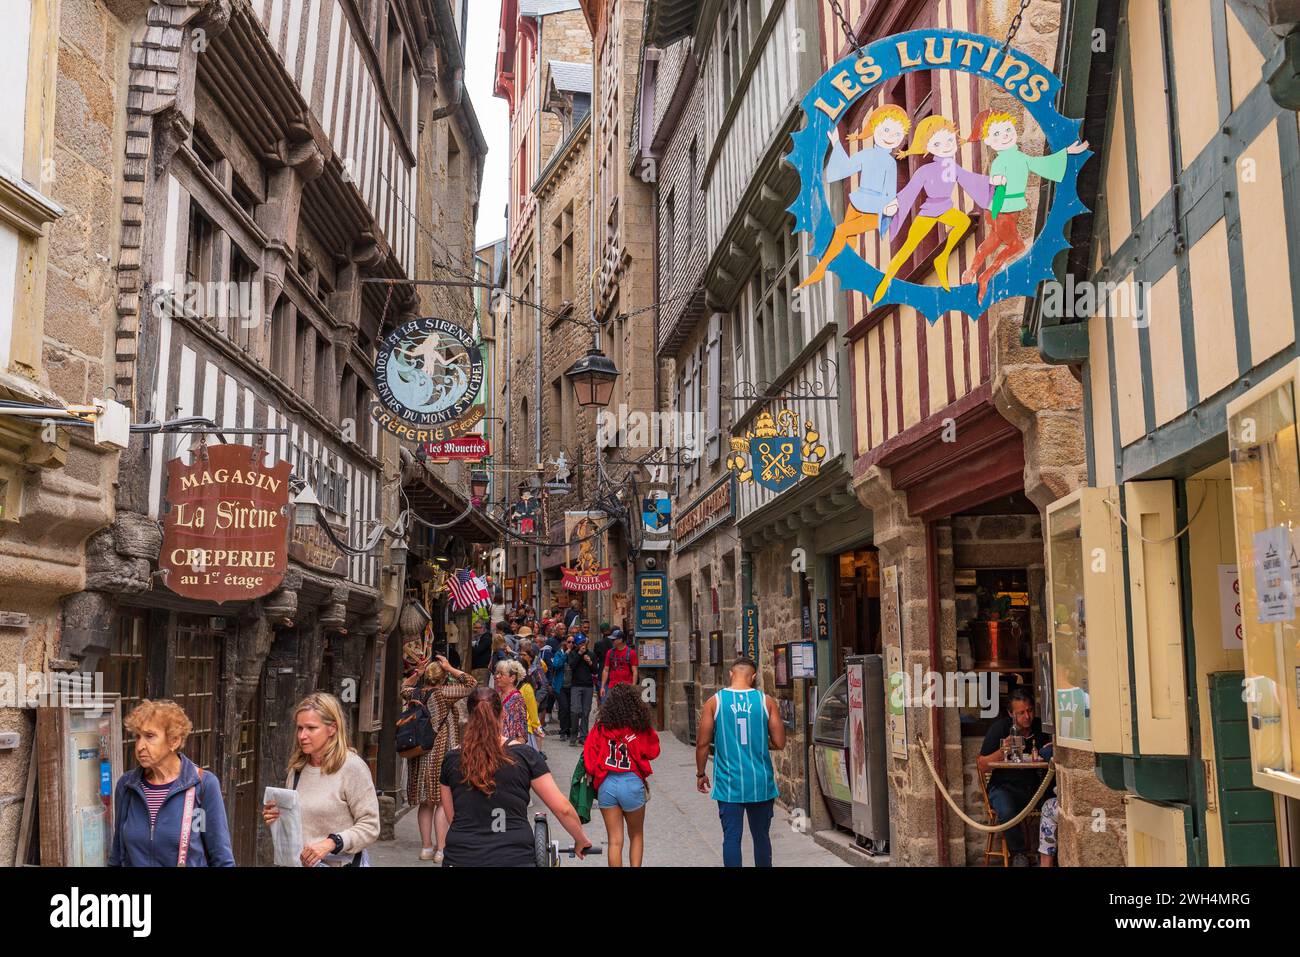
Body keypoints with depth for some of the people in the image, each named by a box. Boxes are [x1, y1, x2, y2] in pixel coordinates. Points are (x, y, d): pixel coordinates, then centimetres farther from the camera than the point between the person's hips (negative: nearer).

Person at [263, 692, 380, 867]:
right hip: (299, 862, 5)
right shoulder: (296, 769, 4)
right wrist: (278, 818, -1)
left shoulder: (352, 767, -15)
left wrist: (331, 843, -26)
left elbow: (370, 827, -17)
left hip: (339, 863, -5)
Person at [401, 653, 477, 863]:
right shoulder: (442, 693, -14)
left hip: (418, 755, 6)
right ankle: (441, 850, -1)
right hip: (440, 753, -6)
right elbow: (471, 683, -7)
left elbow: (404, 687, 27)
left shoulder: (414, 694, 2)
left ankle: (426, 847, 20)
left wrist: (417, 674, 14)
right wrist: (450, 668, -6)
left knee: (426, 802, 15)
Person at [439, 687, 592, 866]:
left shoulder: (452, 760, 3)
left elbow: (451, 816, 12)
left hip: (460, 858, 2)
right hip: (514, 858, -1)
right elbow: (562, 808, -1)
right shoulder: (524, 755, -3)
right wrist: (581, 840, 14)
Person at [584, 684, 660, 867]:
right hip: (632, 783, -1)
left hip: (606, 784, 1)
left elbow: (589, 758, -1)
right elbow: (652, 752, 6)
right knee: (636, 836, 20)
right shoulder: (642, 728, -6)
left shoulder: (600, 727, -3)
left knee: (615, 840, 9)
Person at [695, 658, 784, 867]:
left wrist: (700, 774, 10)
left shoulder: (715, 701, -3)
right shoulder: (766, 701, -2)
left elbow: (702, 743, -3)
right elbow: (779, 743, -2)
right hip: (760, 783, 1)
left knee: (731, 837, 3)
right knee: (761, 836, 13)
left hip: (729, 784, -1)